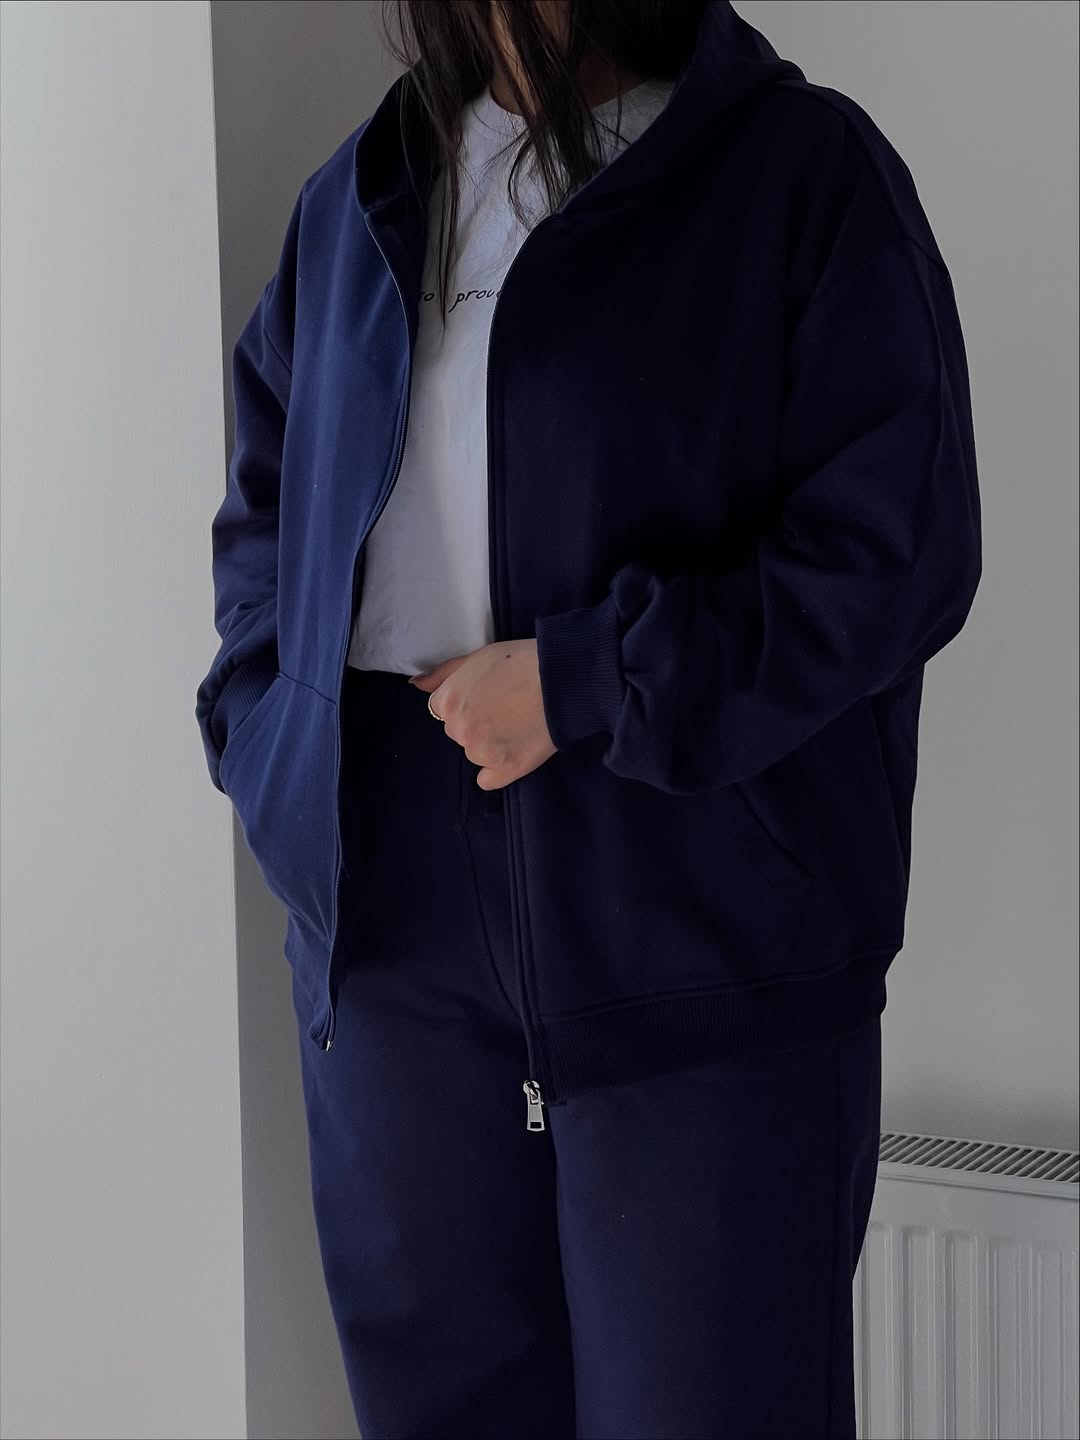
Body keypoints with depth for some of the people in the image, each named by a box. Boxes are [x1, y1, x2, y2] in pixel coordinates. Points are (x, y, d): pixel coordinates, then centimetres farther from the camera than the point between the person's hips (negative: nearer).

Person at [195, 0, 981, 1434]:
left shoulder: (805, 169, -5)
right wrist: (266, 729, 5)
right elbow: (263, 500, 23)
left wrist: (585, 682, -15)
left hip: (703, 950, -5)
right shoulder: (359, 198, 13)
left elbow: (896, 548, -12)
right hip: (390, 929, 5)